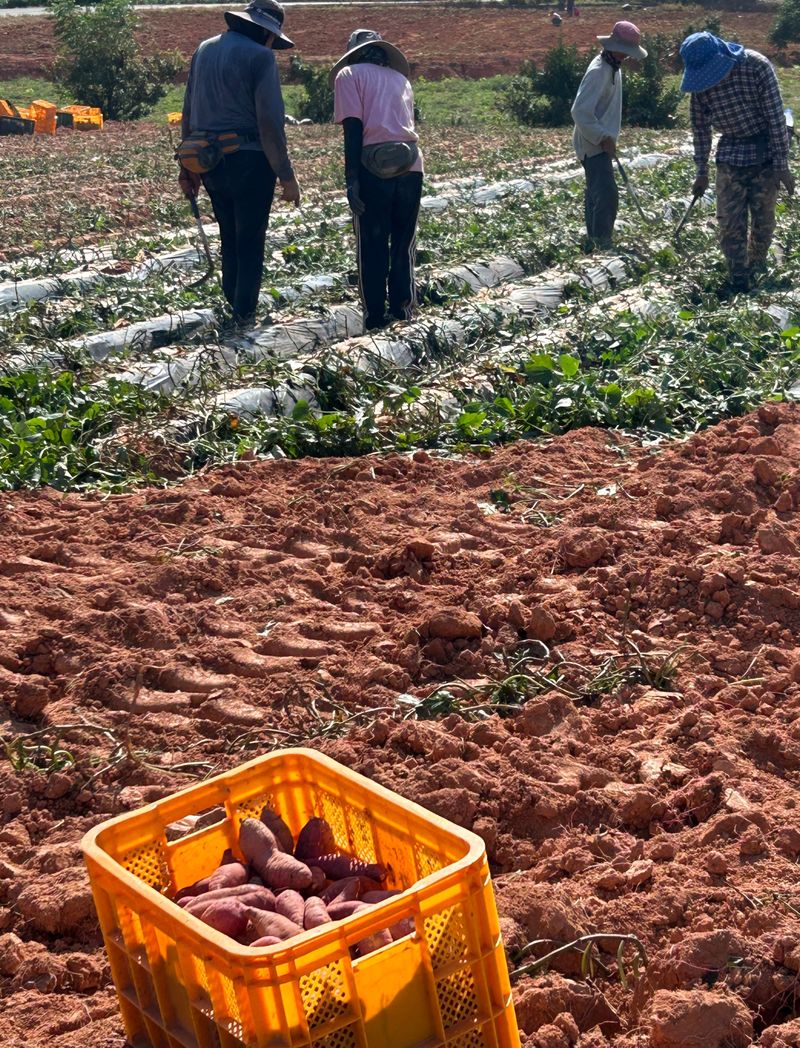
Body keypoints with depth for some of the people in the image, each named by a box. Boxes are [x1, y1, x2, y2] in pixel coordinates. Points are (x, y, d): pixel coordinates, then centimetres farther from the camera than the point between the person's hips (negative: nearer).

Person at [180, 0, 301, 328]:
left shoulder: (204, 50, 10)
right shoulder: (260, 57, -11)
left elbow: (189, 112, 13)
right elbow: (270, 122, -16)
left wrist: (188, 165, 18)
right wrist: (286, 175, -12)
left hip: (209, 161, 6)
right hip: (248, 161, -6)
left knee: (229, 235, 20)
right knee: (250, 240, 6)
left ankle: (232, 303, 26)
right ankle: (244, 313, 10)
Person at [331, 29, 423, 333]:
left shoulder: (350, 75, 7)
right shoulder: (400, 78, 22)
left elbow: (353, 127, -5)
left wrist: (351, 179, -9)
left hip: (374, 168, -4)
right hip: (410, 165, 4)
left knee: (372, 247, 4)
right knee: (403, 245, 14)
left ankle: (375, 318, 5)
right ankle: (403, 310, 14)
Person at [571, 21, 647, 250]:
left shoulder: (614, 67, 9)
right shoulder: (598, 71, -22)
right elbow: (580, 111, -27)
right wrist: (603, 138, -22)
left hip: (601, 143, 10)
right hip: (594, 145, -10)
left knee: (596, 194, 16)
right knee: (608, 196, -15)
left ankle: (593, 243, 25)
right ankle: (602, 246, -13)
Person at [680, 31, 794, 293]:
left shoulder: (756, 66, -20)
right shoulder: (701, 80, -8)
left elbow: (776, 116, -16)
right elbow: (700, 127, 4)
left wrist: (782, 166, -16)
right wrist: (702, 172, 7)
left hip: (764, 155, -3)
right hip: (731, 155, 3)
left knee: (763, 222, 6)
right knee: (729, 223, -2)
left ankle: (755, 270, 27)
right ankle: (739, 286, 4)